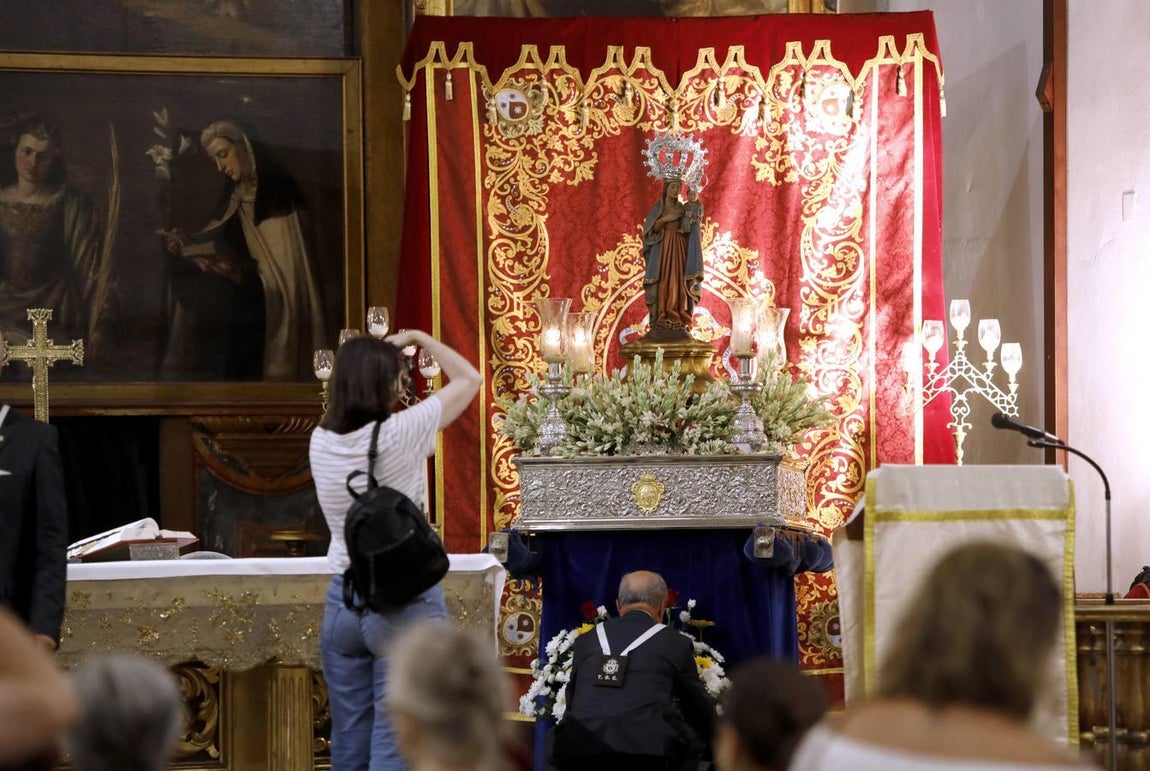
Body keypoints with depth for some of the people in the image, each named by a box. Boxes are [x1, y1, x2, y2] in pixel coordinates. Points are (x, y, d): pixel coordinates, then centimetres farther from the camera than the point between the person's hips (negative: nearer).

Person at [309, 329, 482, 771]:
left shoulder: (322, 442, 1)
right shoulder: (400, 433, -13)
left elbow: (349, 389, 26)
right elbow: (469, 379, 1)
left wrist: (383, 351, 26)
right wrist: (421, 338, 15)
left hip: (343, 602, 6)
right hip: (405, 603, -6)